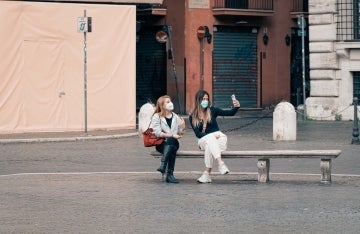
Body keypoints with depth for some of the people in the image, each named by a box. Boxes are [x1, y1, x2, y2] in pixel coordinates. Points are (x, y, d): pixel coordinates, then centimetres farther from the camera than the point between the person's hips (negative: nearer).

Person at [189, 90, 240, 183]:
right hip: (203, 140, 0)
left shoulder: (212, 111, 5)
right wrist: (211, 136, -16)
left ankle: (207, 173, -40)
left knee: (209, 146, -34)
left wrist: (236, 107, -23)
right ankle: (221, 164, -53)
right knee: (209, 140, -36)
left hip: (219, 138, 0)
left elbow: (230, 113, -1)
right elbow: (197, 134, -2)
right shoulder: (192, 117, 5)